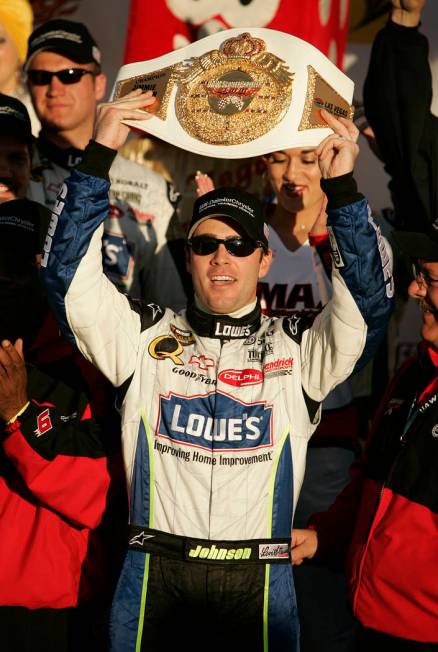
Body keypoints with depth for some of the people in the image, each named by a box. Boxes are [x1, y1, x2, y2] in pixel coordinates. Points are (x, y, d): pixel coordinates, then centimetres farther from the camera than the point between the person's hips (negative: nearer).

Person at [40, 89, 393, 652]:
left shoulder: (297, 346, 7)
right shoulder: (144, 335, 7)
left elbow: (368, 303, -6)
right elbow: (69, 275, -2)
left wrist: (342, 187, -14)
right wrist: (98, 156, -8)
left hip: (261, 583, 0)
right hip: (155, 578, 0)